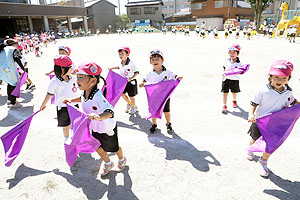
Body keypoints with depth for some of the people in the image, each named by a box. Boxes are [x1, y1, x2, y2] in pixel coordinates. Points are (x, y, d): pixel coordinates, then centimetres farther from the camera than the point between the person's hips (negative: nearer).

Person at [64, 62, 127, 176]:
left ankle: (122, 160, 51)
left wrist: (99, 117, -67)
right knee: (98, 147, 21)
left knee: (113, 148, 18)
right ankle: (108, 163, 49)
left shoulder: (98, 96, -38)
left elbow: (110, 112, -50)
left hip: (107, 129, -7)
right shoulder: (85, 93, -12)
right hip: (95, 128, 7)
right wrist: (71, 100, 12)